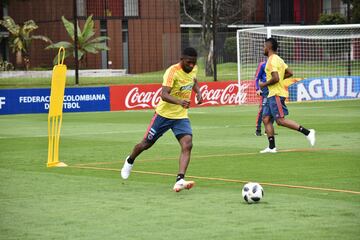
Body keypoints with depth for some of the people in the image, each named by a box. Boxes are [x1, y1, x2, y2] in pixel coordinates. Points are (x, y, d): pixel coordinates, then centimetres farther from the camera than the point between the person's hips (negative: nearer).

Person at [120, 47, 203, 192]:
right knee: (146, 143, 11)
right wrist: (179, 101, -52)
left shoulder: (193, 69, -1)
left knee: (187, 145, -20)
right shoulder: (172, 72, -24)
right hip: (164, 114, -4)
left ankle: (180, 180, -28)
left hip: (181, 116, 4)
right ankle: (130, 161, 43)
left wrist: (198, 92, 4)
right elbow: (164, 95, -35)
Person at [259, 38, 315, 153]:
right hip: (272, 95, 10)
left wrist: (264, 84, -11)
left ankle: (307, 132, -15)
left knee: (280, 120, -14)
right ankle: (271, 147, 6)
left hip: (277, 94, -10)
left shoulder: (272, 60, -15)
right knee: (266, 118, 7)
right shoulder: (278, 59, 16)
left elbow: (275, 78, -24)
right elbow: (289, 73, 21)